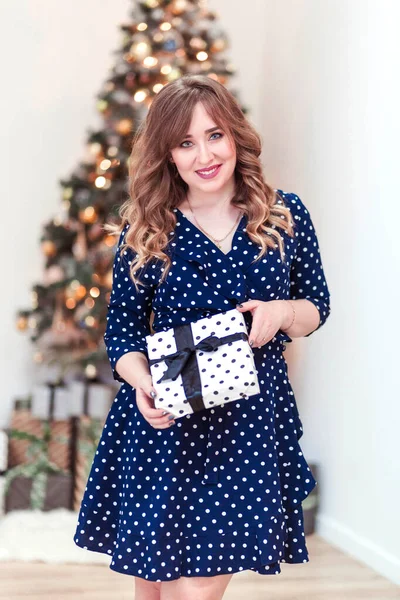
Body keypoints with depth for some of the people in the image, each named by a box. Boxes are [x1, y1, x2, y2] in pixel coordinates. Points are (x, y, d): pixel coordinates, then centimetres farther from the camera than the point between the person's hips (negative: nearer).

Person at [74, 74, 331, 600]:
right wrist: (143, 384, -18)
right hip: (166, 425, 0)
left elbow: (318, 308, 10)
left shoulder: (286, 216, 3)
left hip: (252, 422, 1)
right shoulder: (145, 233, -1)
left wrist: (282, 312, -12)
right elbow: (122, 332, 2)